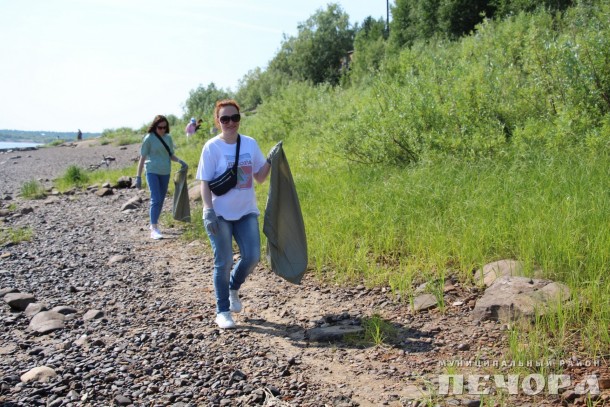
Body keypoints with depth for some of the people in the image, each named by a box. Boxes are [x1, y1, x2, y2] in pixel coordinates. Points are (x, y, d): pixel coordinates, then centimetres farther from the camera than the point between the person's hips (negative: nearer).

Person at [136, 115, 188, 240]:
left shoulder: (168, 138, 5)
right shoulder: (149, 138, -7)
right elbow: (142, 158, -5)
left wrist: (180, 161, -6)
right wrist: (138, 176, -7)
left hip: (165, 173, 5)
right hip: (152, 172, -5)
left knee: (161, 200, 13)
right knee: (156, 200, -13)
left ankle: (153, 223, 29)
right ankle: (154, 229, -12)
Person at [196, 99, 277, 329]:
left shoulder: (250, 144, 3)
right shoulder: (212, 147, -7)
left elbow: (260, 178, 9)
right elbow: (205, 183, -7)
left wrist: (270, 161, -7)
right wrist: (208, 211, -17)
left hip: (246, 212, 4)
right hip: (220, 215, -4)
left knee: (252, 257, -1)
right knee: (224, 262, 1)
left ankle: (233, 288, 30)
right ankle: (222, 311, 17)